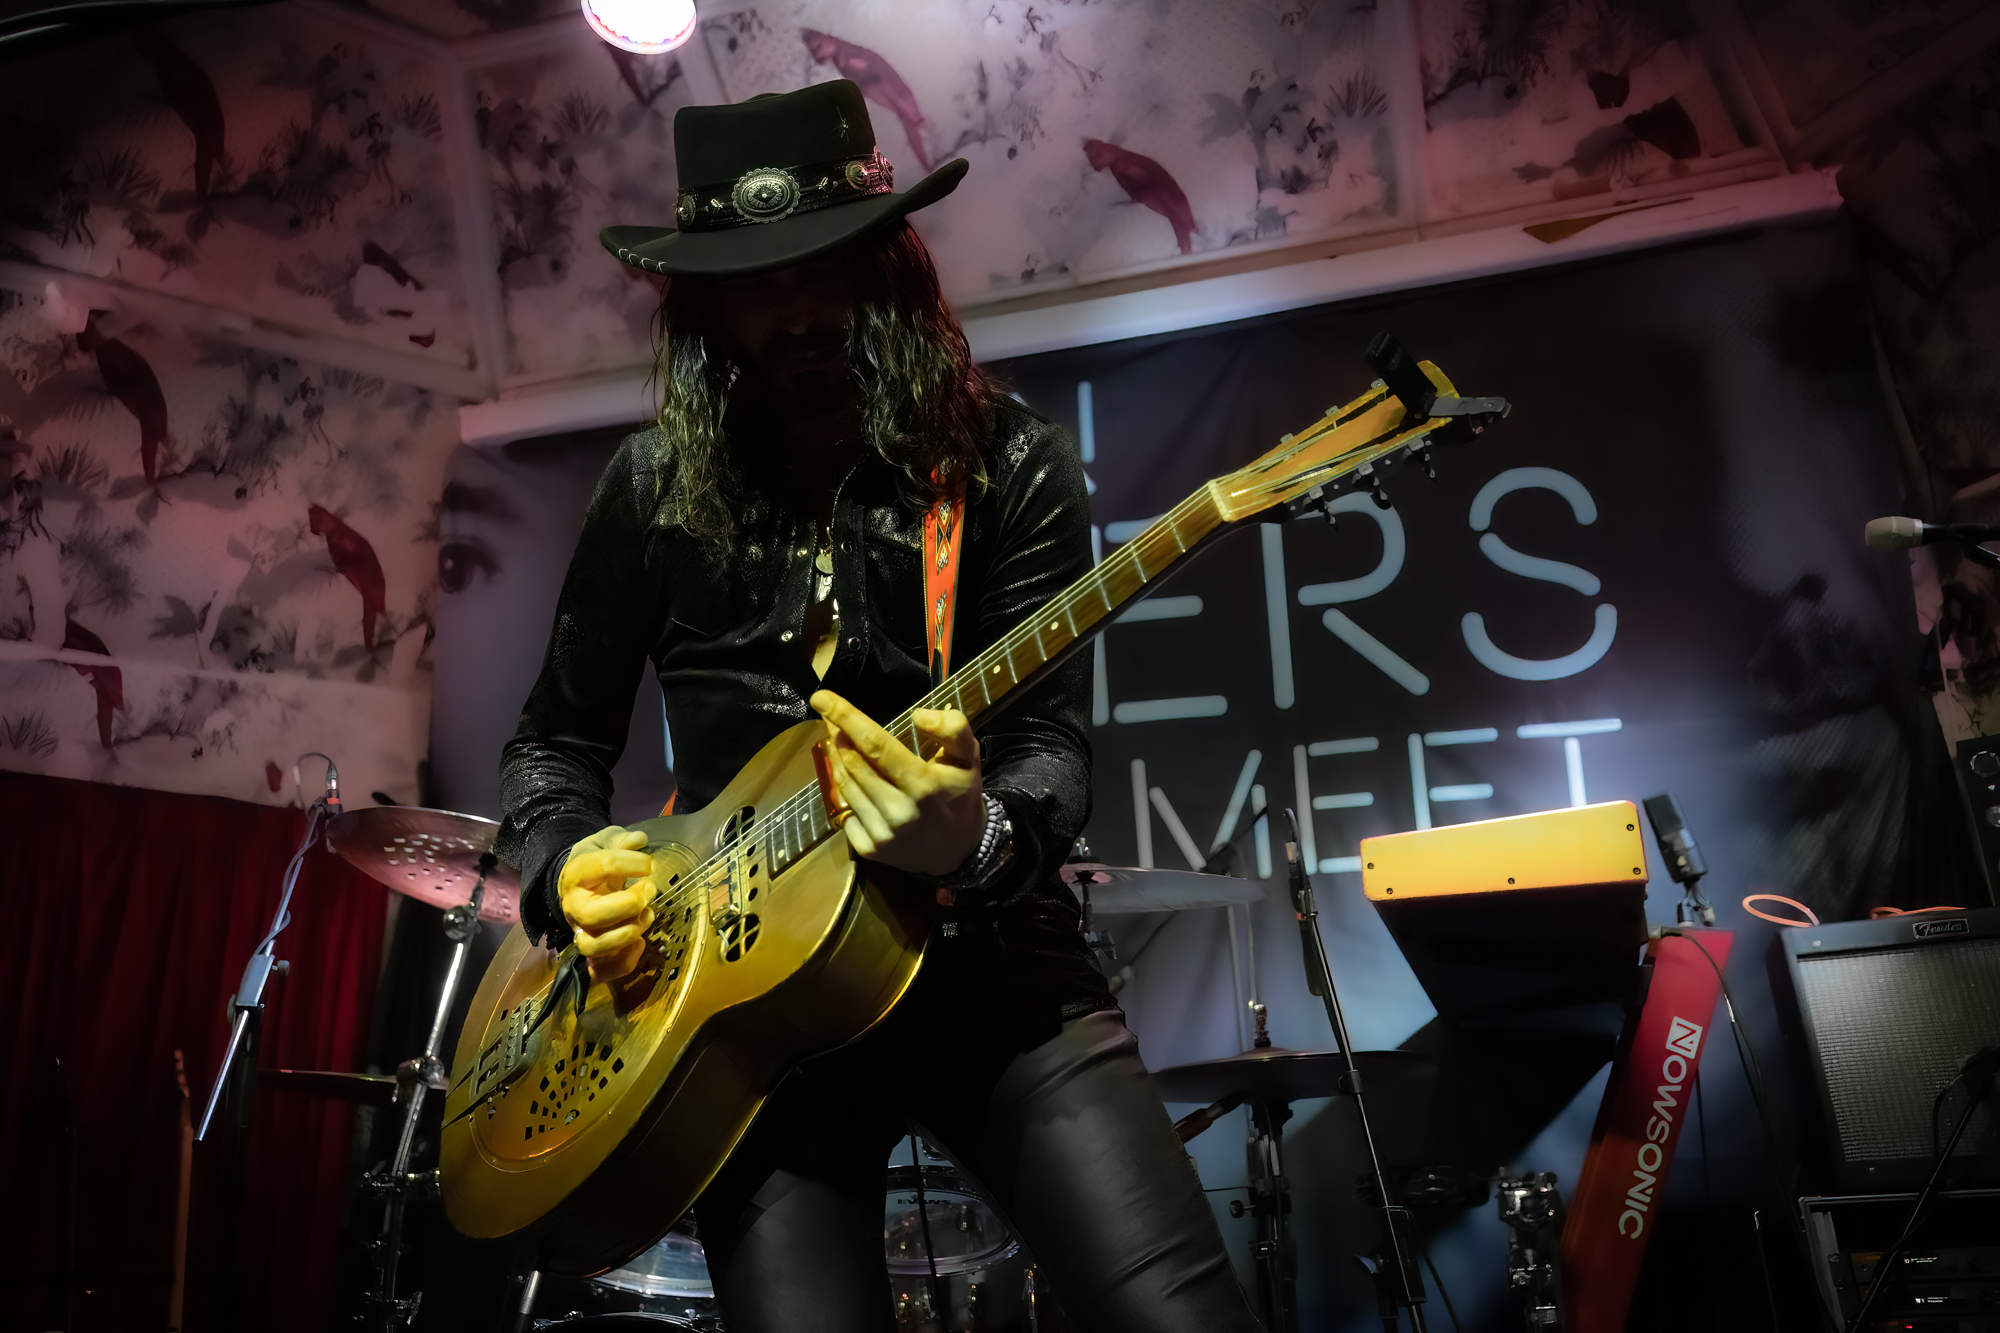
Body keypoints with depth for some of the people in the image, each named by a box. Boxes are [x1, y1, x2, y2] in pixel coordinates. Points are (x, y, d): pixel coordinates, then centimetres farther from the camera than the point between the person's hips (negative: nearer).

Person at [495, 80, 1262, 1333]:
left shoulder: (1008, 463, -1)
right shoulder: (656, 489, 6)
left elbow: (1052, 738, -7)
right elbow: (553, 742, 14)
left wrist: (982, 838, -30)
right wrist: (569, 866, -6)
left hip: (986, 957, -1)